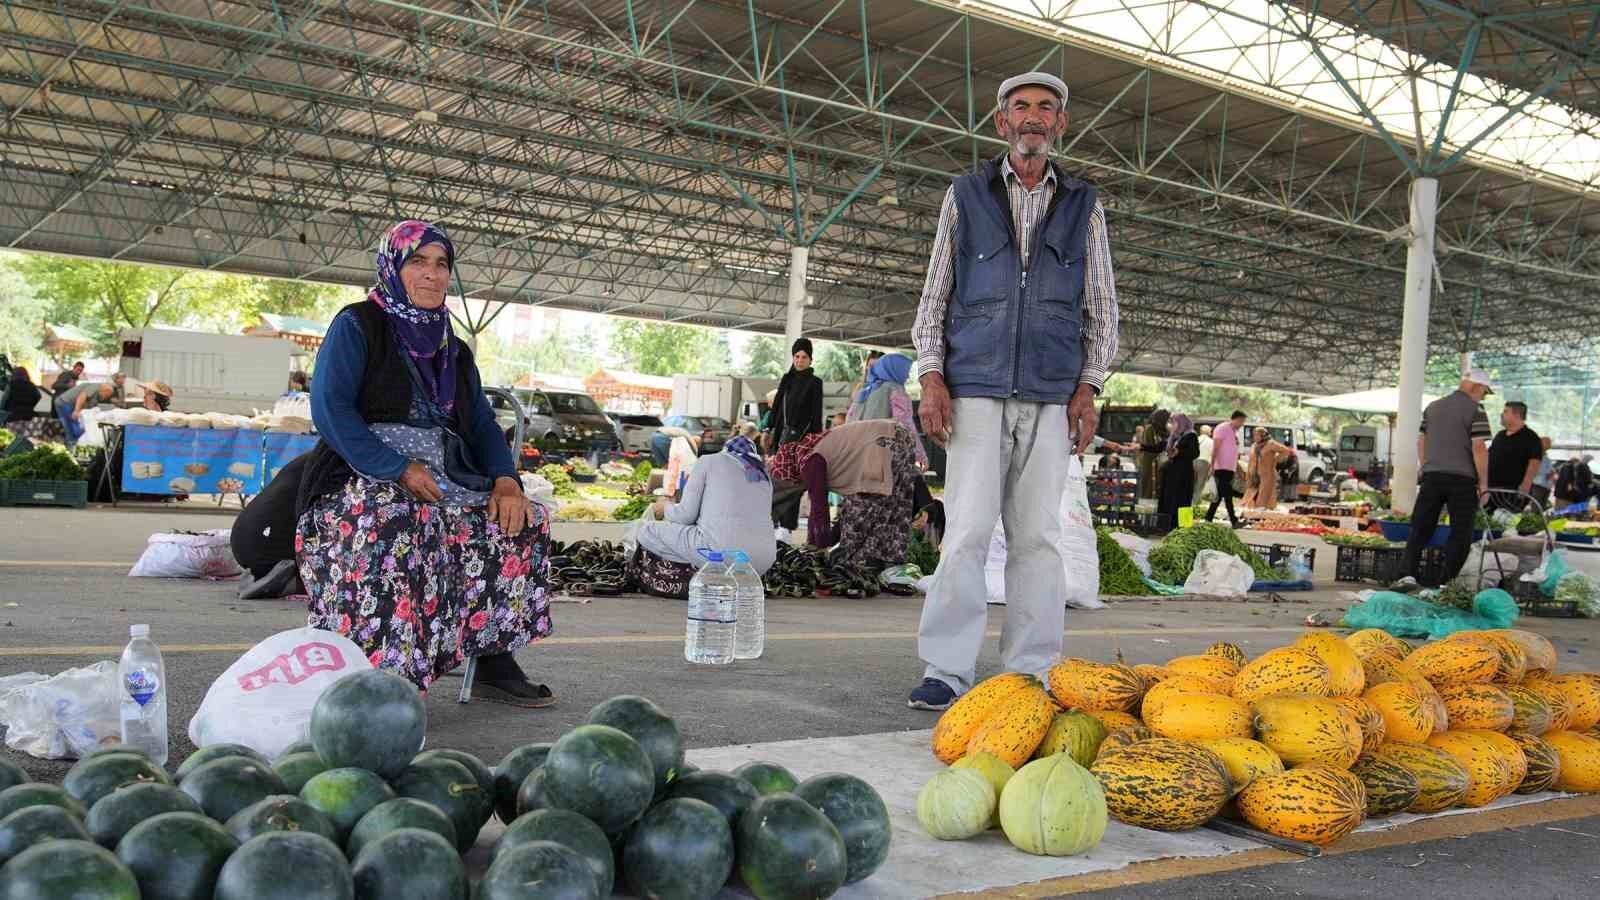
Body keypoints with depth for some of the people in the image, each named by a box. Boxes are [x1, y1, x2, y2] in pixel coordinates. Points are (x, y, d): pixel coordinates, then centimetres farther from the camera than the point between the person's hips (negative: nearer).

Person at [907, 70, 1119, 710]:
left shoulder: (1083, 207, 15)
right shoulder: (966, 197, 13)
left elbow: (1102, 308, 15)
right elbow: (935, 294, 11)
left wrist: (1088, 387, 3)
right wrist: (931, 378, 0)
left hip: (1051, 396, 2)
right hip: (975, 391, -1)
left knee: (1038, 536, 0)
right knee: (967, 531, -8)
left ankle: (1031, 673, 5)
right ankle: (947, 670, -4)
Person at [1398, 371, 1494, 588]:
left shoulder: (1432, 407, 13)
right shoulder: (1475, 410, -5)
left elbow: (1421, 442, 15)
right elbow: (1479, 448, -10)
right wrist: (1484, 485, -6)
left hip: (1431, 475, 5)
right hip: (1462, 478, -5)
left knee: (1420, 528, 5)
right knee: (1461, 532, 4)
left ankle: (1408, 573, -8)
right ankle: (1447, 581, 0)